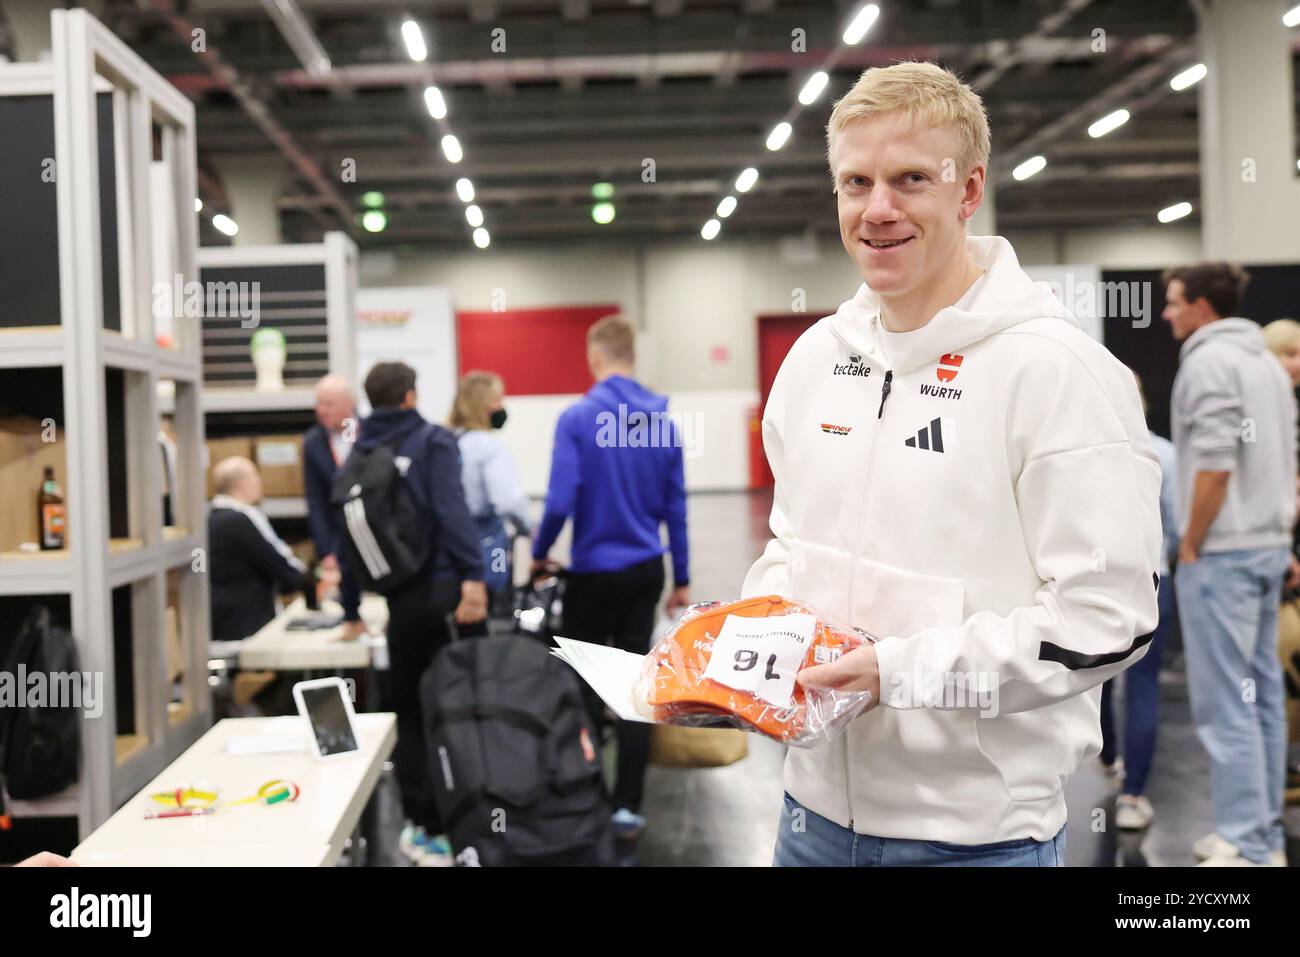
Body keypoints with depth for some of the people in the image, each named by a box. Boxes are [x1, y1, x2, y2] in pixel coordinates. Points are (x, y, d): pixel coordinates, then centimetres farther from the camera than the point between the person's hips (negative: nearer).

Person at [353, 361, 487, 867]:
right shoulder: (433, 441, -1)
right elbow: (452, 511, -16)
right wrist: (473, 576, -22)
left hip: (400, 598, 4)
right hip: (443, 590, -4)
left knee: (409, 711, 14)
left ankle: (419, 824, 17)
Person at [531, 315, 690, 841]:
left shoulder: (578, 418, -12)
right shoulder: (662, 420, 3)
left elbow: (560, 501, -17)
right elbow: (675, 506, 6)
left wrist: (539, 554, 1)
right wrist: (681, 579, 13)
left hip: (594, 572, -4)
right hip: (646, 571, 4)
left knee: (583, 687, 8)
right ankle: (627, 808, 12)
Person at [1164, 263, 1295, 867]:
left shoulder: (1208, 361, -12)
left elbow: (1215, 464, -20)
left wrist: (1190, 546, -12)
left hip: (1222, 552, -9)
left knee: (1224, 701, -6)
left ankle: (1247, 847, -3)